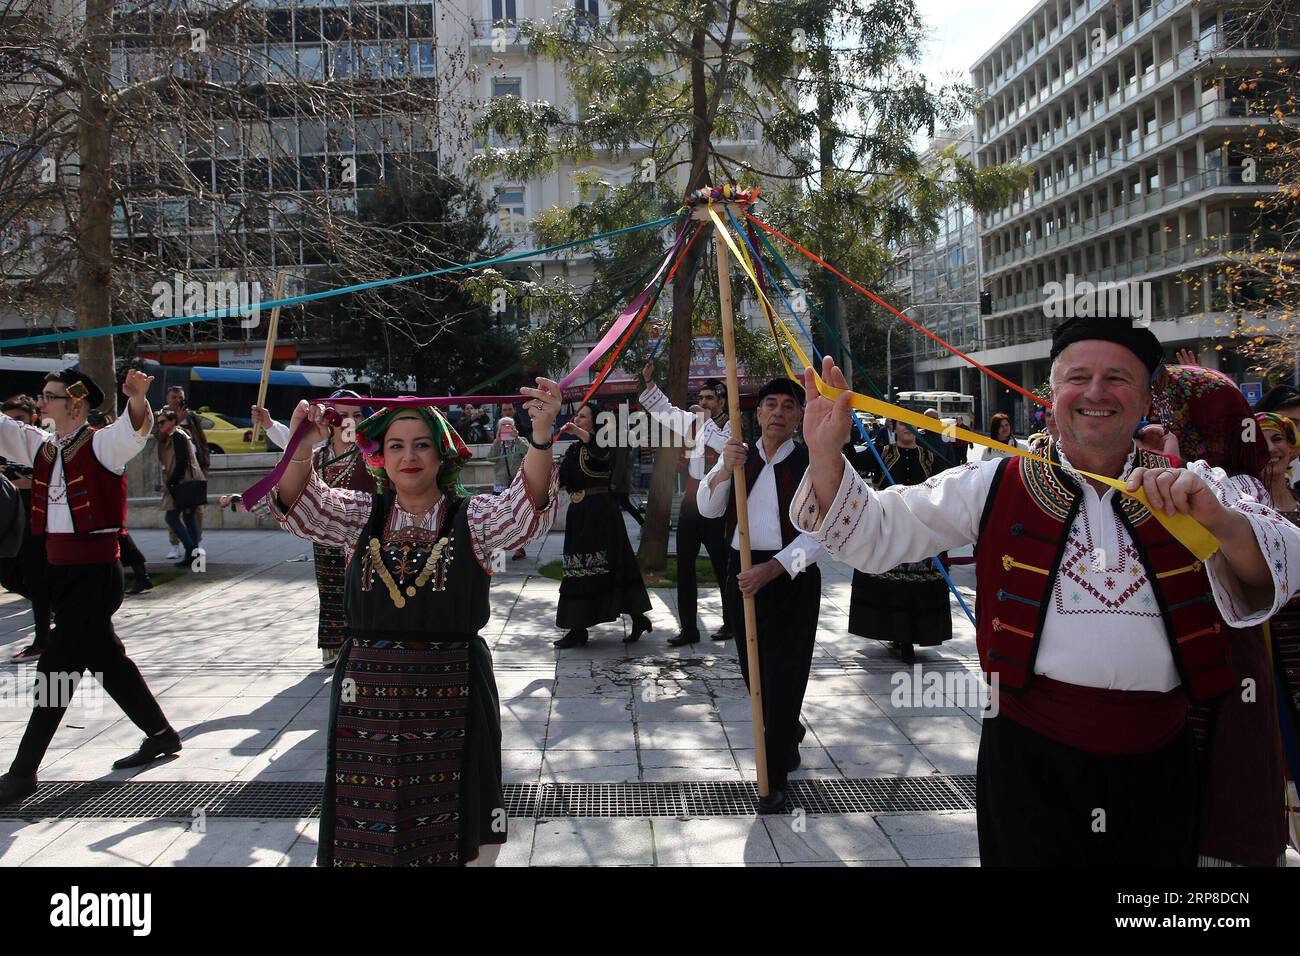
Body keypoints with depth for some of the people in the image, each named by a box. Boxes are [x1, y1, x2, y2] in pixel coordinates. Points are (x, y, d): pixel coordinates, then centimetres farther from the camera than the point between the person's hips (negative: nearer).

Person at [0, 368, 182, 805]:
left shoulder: (102, 444, -11)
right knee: (106, 660, 16)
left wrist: (137, 398, -50)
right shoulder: (41, 446, 11)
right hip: (61, 572, 8)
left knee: (56, 670, -3)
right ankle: (161, 734, 30)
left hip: (95, 573, -8)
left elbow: (136, 428, -28)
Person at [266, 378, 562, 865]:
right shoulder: (361, 515, 8)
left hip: (450, 695, -2)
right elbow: (299, 506, -4)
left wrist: (541, 436, -32)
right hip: (368, 692, 2)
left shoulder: (472, 518, 0)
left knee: (450, 825, 6)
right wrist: (301, 446, -22)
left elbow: (528, 507, -16)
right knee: (366, 828, 9)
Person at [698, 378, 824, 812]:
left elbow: (815, 533, -14)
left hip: (791, 577, -5)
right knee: (754, 669, 15)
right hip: (742, 572, 5)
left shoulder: (811, 464, -6)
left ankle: (774, 777, 11)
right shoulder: (738, 456, 9)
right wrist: (725, 469, -20)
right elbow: (708, 508, -3)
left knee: (784, 674, -2)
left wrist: (770, 569, -24)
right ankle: (788, 737, 42)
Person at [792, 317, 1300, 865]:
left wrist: (1219, 520, -27)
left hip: (1157, 762, 2)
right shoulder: (995, 487, 2)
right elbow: (876, 533, 0)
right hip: (1031, 757, -2)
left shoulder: (1192, 490, 5)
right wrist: (825, 454, -15)